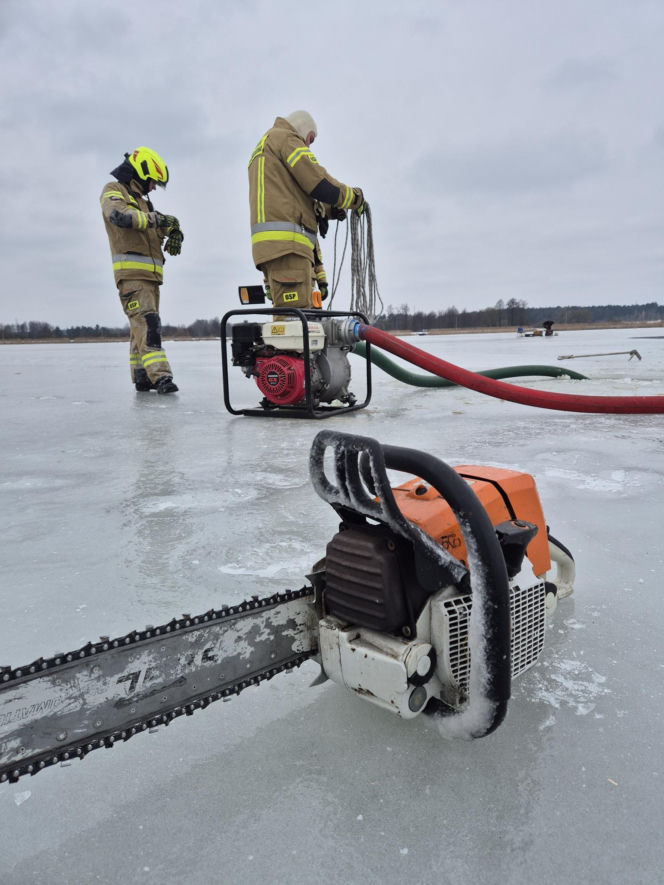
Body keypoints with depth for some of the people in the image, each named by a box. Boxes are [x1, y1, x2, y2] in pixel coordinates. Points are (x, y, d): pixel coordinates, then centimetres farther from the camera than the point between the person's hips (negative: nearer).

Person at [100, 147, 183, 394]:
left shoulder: (143, 202, 28)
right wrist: (156, 218, -19)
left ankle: (142, 377, 12)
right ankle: (159, 375, -28)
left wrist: (175, 233, -1)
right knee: (146, 322, -20)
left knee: (143, 325, 8)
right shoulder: (113, 191, 2)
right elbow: (120, 215, -20)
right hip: (131, 272, -9)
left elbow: (165, 225, 23)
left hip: (150, 273, 9)